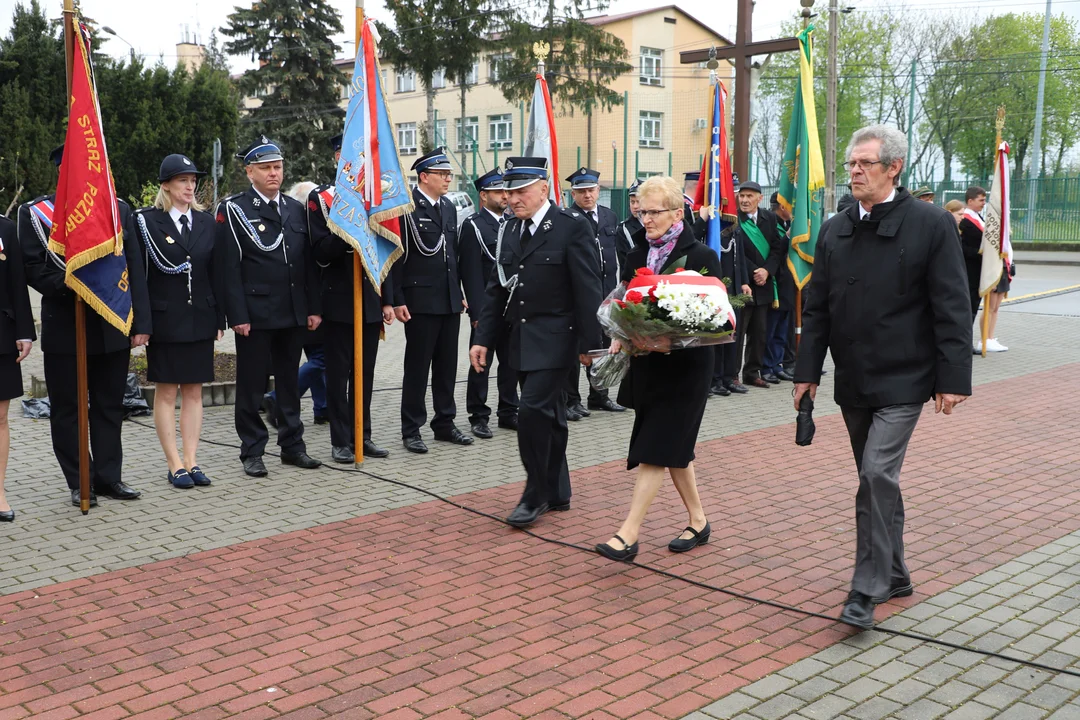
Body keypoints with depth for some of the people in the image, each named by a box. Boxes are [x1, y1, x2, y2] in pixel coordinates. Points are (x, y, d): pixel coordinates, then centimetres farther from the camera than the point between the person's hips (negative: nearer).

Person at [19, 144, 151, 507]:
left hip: (112, 328, 3)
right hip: (64, 329, -2)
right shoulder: (35, 213, 0)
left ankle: (109, 477, 21)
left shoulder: (118, 209, 9)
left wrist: (141, 323, 0)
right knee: (68, 409, 5)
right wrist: (70, 285, -21)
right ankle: (80, 484, 16)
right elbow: (34, 270, -4)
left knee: (110, 407, 10)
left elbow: (134, 270, 5)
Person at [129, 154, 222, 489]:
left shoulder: (206, 222, 9)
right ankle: (175, 465, 8)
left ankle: (191, 461, 13)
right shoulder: (145, 221, -3)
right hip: (164, 319, -4)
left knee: (194, 391, 7)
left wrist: (219, 318, 5)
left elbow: (216, 273, 9)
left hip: (200, 319, 4)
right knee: (166, 392, 2)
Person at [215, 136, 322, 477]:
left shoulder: (296, 209, 12)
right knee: (251, 385, 4)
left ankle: (292, 445, 22)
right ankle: (252, 452, 13)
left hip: (293, 314, 5)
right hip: (254, 315, -5)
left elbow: (308, 262, 13)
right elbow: (228, 267, -9)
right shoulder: (233, 209, -4)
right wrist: (238, 315, -14)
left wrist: (314, 307, 7)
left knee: (289, 382, 13)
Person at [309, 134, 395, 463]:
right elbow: (320, 253, -11)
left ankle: (363, 436, 19)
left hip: (371, 301, 5)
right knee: (339, 372, 2)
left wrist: (387, 300, 9)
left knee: (365, 373, 10)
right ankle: (341, 441, 10)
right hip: (338, 301, -4)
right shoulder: (319, 198, -3)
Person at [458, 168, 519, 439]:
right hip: (487, 309, -6)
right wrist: (478, 312, -16)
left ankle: (508, 412, 23)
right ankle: (479, 417, 12)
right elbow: (471, 274, -12)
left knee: (511, 362, 11)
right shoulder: (473, 226, -7)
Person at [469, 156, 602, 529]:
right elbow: (498, 288, 12)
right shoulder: (512, 229, 9)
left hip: (554, 339, -7)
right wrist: (483, 339, 7)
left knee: (533, 409, -15)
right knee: (548, 414, 14)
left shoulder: (573, 226, -10)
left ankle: (535, 494, 0)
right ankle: (556, 493, 25)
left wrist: (589, 343, -14)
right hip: (522, 339, 7)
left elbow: (587, 289, -12)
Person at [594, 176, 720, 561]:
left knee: (656, 449, -8)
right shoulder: (638, 253, 10)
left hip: (684, 366, -6)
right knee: (673, 445, 13)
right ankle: (698, 521, 27)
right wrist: (620, 337, -6)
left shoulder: (700, 256, -9)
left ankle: (628, 535, -9)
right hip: (646, 362, 7)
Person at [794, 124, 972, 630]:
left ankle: (867, 589, -4)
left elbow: (951, 309, -8)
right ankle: (894, 574, 30)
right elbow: (817, 308, 10)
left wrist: (953, 379, -12)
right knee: (877, 479, 15)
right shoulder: (834, 230, 7)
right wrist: (807, 371, 6)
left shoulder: (931, 224, -7)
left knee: (878, 475, -14)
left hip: (902, 380, -5)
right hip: (853, 381, 6)